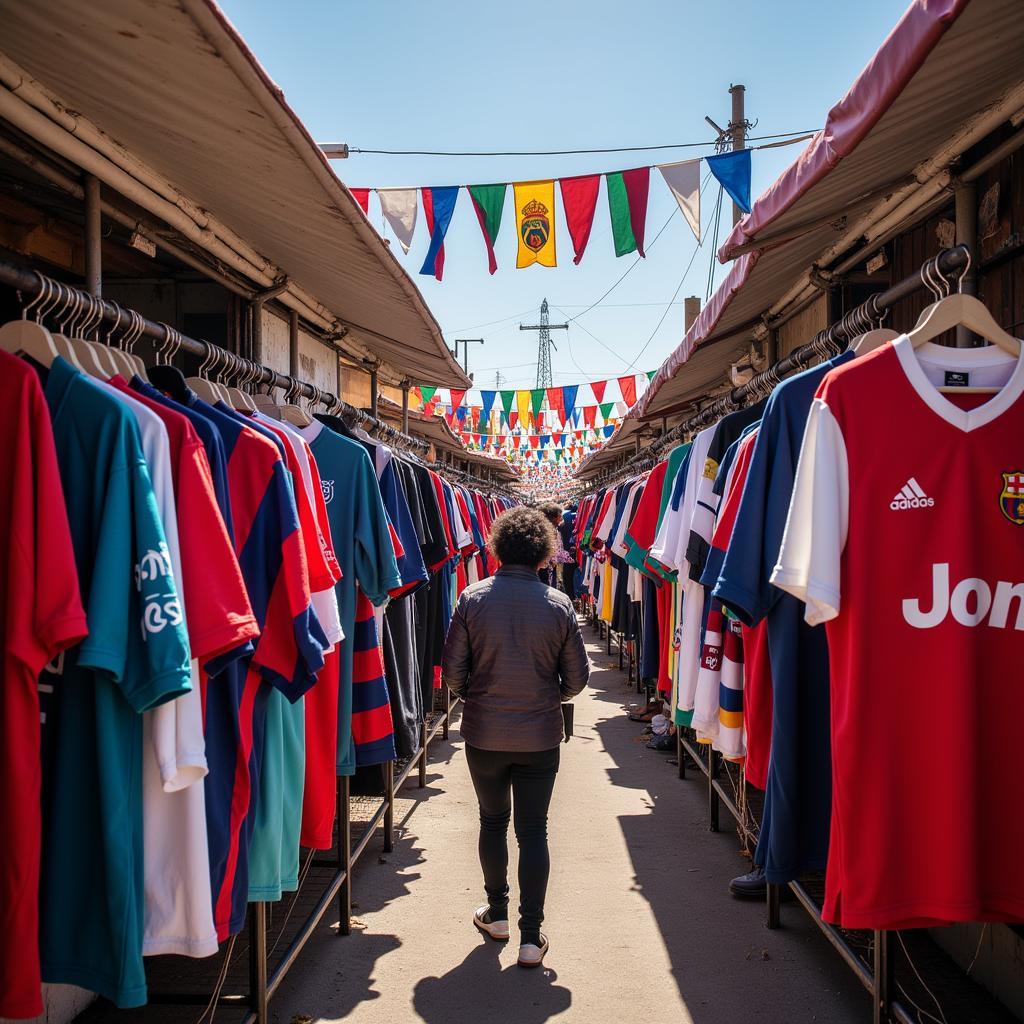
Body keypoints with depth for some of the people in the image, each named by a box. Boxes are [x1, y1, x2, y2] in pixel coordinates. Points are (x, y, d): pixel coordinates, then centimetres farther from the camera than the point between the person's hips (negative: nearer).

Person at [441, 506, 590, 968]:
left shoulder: (473, 598, -10)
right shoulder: (559, 605, -8)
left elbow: (452, 670, -6)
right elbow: (577, 678, -2)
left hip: (484, 734, 1)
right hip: (539, 736, 0)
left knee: (493, 821, 20)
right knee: (534, 831, 8)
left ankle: (496, 914, 33)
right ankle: (531, 937, 11)